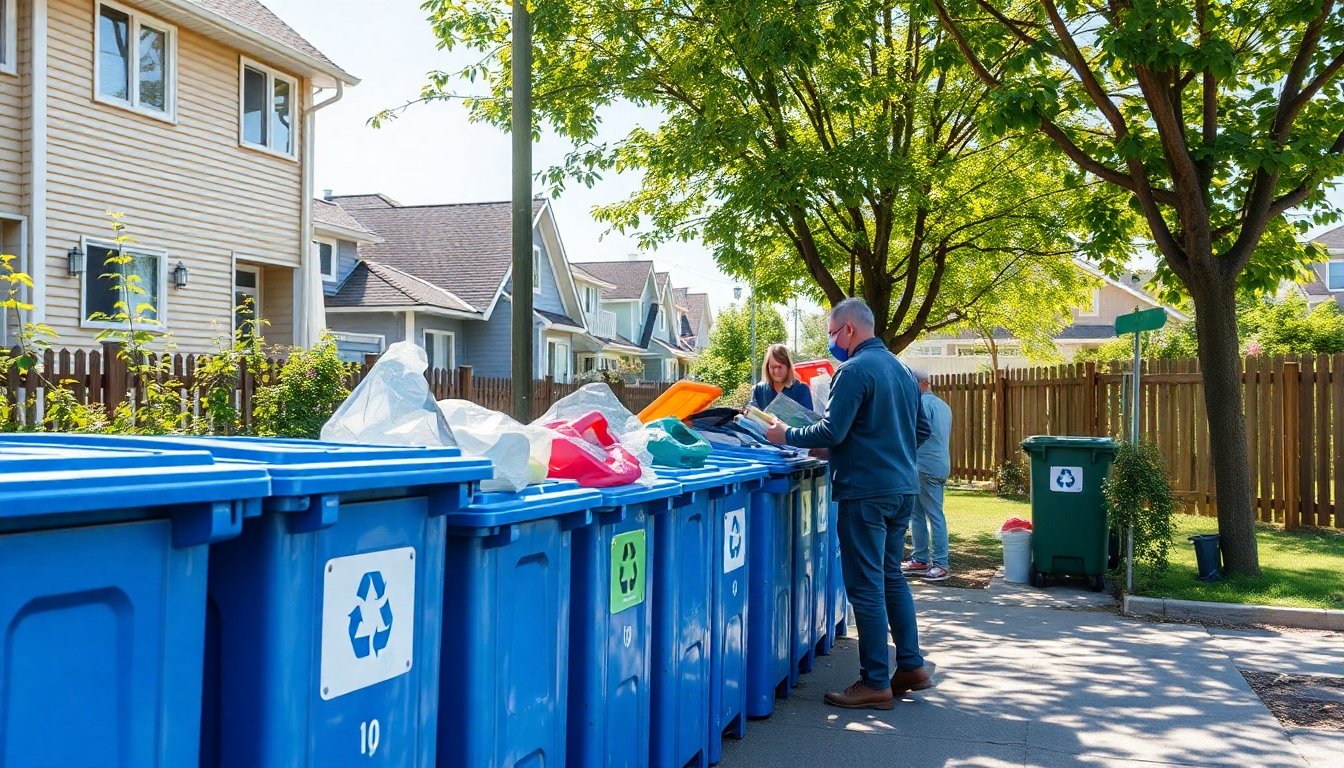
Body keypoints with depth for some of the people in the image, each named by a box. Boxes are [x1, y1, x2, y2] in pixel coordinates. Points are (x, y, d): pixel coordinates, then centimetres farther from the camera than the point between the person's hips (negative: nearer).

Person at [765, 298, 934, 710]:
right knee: (891, 577, 19)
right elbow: (921, 429, 20)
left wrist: (787, 436, -4)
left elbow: (831, 431, -18)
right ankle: (912, 666, 23)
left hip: (866, 491, -9)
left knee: (866, 586, -2)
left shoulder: (854, 370, -14)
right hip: (902, 487, 9)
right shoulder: (902, 369, 13)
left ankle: (876, 684, 3)